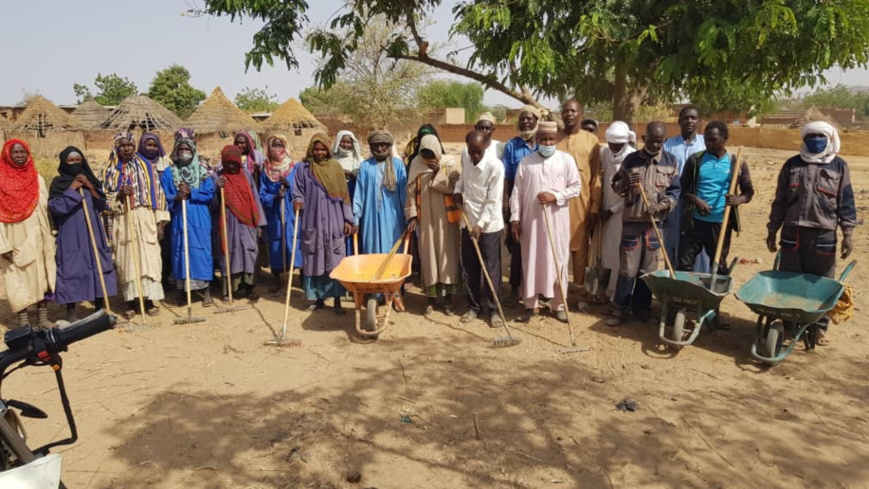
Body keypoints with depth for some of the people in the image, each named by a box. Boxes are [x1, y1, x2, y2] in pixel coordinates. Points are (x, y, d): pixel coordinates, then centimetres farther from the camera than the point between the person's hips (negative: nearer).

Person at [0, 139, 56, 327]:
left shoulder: (37, 179, 7)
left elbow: (45, 208, 8)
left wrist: (47, 239, 2)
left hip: (36, 238, 3)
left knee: (41, 276, 6)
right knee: (17, 280, 1)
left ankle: (42, 318, 15)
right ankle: (23, 323, 5)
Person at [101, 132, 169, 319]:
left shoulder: (146, 166, 10)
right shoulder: (109, 170, 10)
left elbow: (157, 192, 7)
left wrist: (160, 221, 0)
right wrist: (119, 194, -13)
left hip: (146, 220, 0)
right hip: (123, 221, 0)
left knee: (148, 258, -4)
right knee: (127, 259, -1)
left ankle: (149, 299, 0)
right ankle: (131, 302, 5)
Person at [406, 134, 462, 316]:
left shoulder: (449, 165, -4)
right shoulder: (417, 166, 1)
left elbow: (454, 187, -15)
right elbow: (411, 192, 2)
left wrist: (438, 171, -18)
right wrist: (412, 216, -3)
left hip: (446, 219, -2)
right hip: (426, 220, 2)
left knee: (447, 255, 3)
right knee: (428, 256, 6)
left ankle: (448, 296, 14)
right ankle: (432, 296, 17)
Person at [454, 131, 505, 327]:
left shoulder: (495, 166, -18)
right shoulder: (466, 161, 2)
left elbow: (493, 201, -17)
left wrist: (480, 224, -21)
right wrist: (458, 191, 2)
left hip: (489, 225, -6)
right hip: (468, 222, 6)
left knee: (491, 268, 2)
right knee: (469, 268, 11)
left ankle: (493, 309, 14)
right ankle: (474, 306, 24)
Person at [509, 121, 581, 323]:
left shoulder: (566, 160, 0)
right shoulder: (526, 161, 4)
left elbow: (576, 187, 1)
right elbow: (517, 192, 4)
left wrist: (555, 196, -14)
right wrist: (515, 219, -1)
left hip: (557, 220, -1)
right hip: (531, 220, 1)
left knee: (557, 261, 3)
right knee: (530, 261, 5)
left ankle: (558, 305, 16)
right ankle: (530, 305, 16)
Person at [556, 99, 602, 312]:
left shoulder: (591, 140, 3)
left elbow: (596, 177, 2)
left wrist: (595, 207, -3)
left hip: (582, 203, -1)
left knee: (580, 249, 6)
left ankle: (582, 292, 16)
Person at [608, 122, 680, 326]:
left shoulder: (671, 162, 4)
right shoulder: (631, 159, 3)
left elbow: (675, 192, 2)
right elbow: (615, 186, 8)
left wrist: (660, 206, -16)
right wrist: (626, 183, -14)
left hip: (655, 222, 1)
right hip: (631, 220, -1)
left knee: (648, 268, 8)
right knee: (627, 267, 1)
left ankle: (642, 307, 20)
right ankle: (620, 309, 9)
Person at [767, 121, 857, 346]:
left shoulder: (839, 166, 6)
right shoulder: (792, 164, 9)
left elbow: (846, 202, 4)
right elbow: (780, 201, 11)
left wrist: (848, 233, -4)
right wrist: (772, 230, 9)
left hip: (823, 235, -1)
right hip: (792, 233, 1)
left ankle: (820, 328, 16)